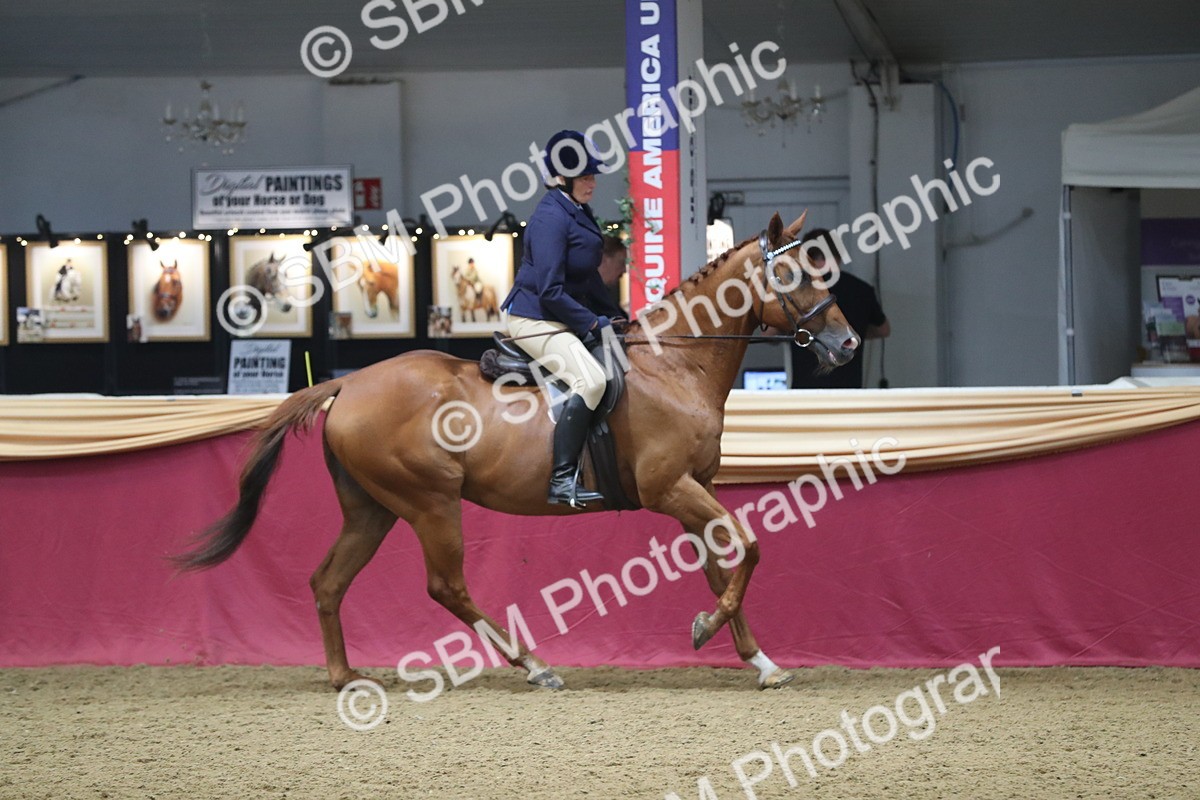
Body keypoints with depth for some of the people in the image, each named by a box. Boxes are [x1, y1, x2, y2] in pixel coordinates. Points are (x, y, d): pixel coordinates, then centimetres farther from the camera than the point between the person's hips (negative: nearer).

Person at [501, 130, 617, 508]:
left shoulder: (578, 214, 14)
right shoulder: (551, 218, -17)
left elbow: (587, 279, 24)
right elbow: (550, 291, -22)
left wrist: (612, 316, 12)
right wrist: (593, 324, -16)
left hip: (568, 319, 11)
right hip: (536, 320, -11)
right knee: (591, 380, -29)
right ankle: (561, 481, -31)